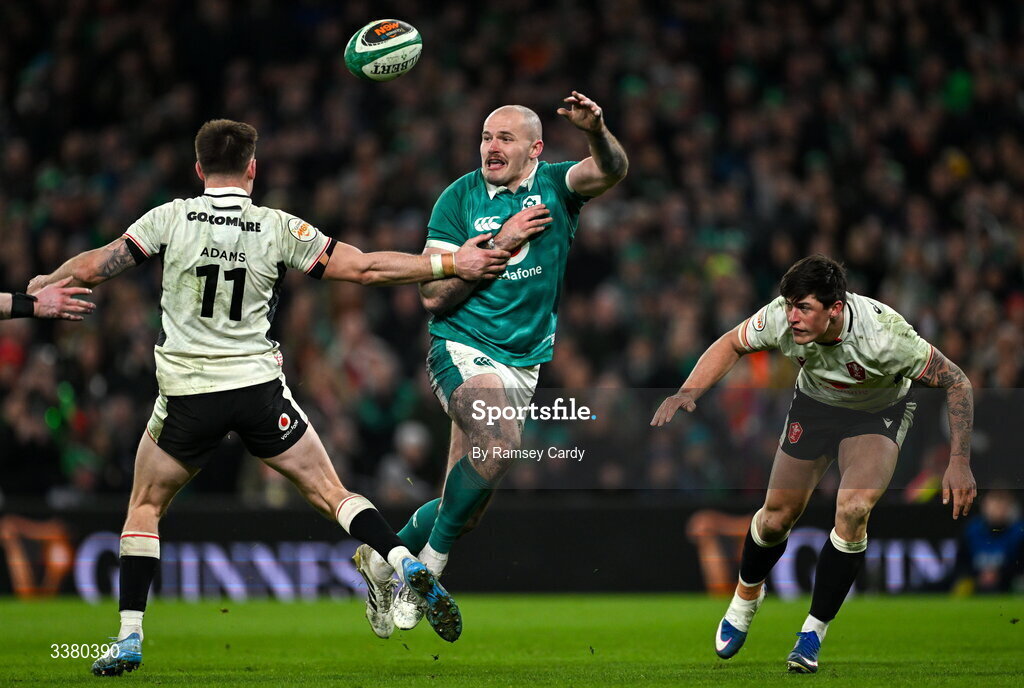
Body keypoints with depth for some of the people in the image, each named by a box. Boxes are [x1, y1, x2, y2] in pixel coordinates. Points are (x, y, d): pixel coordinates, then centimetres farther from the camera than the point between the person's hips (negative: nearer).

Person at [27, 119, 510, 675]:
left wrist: (41, 284, 20)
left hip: (187, 394, 0)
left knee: (145, 507, 17)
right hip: (259, 386, 0)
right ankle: (409, 568, -12)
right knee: (331, 494, 8)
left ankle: (129, 639, 8)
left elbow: (94, 267, -1)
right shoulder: (278, 227, 0)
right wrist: (452, 264, 6)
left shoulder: (171, 218, -1)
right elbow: (365, 268, -1)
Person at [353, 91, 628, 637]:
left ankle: (385, 558, 30)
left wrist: (597, 132, -40)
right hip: (462, 348, -4)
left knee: (467, 506, 6)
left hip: (527, 363, 4)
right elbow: (433, 294, -7)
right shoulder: (460, 198, -2)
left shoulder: (556, 187, 2)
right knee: (502, 443, -33)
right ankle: (427, 568, -20)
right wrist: (501, 243, -14)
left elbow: (611, 171, -19)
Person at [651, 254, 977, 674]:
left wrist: (959, 461, -31)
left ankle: (814, 631, -6)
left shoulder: (882, 333, -38)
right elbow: (732, 344, -6)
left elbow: (956, 381, -27)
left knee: (853, 510, -25)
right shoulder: (781, 318, -29)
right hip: (814, 405, 3)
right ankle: (746, 598, 37)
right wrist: (687, 393, -20)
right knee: (777, 516, 3)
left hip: (876, 415, -3)